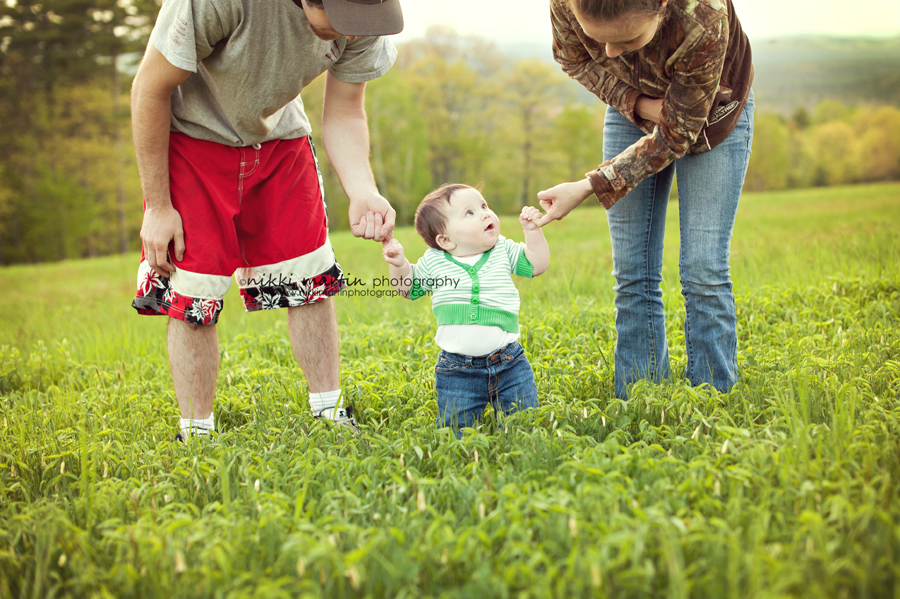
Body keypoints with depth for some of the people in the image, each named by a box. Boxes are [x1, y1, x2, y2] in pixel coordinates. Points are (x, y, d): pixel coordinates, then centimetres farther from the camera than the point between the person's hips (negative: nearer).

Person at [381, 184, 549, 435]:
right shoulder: (434, 262, 0)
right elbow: (408, 288, 11)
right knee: (456, 429, 2)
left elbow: (537, 264, 8)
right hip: (457, 369, -1)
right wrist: (399, 264, -6)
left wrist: (533, 231, -3)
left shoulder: (503, 251, 4)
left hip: (508, 362, 1)